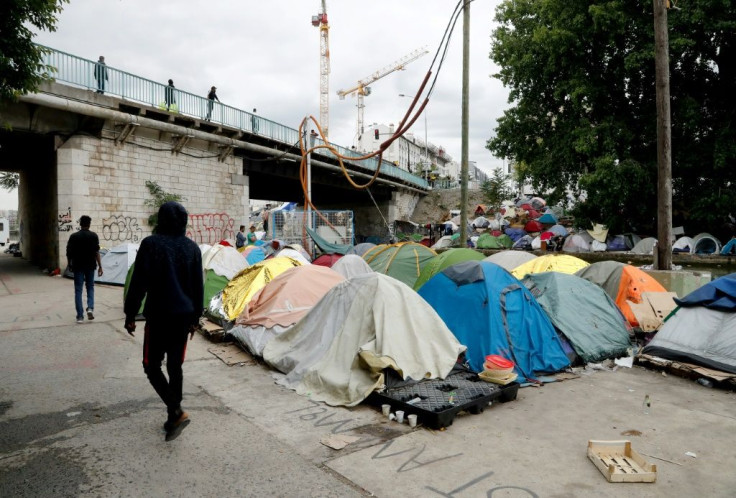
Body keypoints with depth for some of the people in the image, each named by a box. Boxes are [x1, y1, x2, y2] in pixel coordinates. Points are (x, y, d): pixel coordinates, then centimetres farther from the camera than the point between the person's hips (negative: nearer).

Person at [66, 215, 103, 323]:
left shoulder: (74, 236, -2)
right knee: (90, 287, 17)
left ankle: (80, 316, 2)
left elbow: (69, 253, 0)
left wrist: (69, 265, 14)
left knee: (78, 290, 5)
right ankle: (90, 308, -4)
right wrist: (100, 266, -7)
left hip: (78, 266, 0)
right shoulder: (94, 236, -5)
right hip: (90, 266, 0)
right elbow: (96, 252, -10)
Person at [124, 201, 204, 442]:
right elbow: (198, 287, 9)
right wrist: (195, 317, 18)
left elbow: (139, 283, -11)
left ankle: (177, 412, -6)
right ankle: (172, 418, 19)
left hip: (159, 315, -5)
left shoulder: (151, 244, -10)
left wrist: (130, 314, 0)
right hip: (184, 316, 5)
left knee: (152, 365, 7)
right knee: (175, 366, 13)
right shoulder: (192, 247, 5)